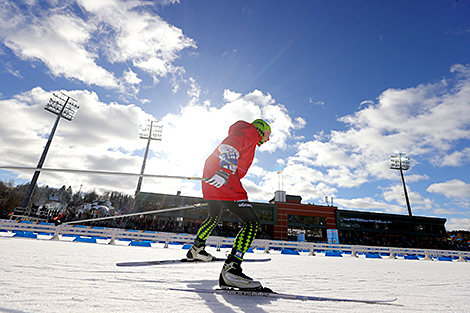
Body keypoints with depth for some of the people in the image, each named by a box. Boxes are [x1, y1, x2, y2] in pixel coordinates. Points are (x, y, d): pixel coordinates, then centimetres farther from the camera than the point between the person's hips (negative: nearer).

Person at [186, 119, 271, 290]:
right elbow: (229, 148, -19)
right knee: (252, 222, -13)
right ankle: (231, 269, -22)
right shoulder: (251, 131, 2)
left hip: (211, 179, 11)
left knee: (214, 217, 31)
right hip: (224, 180, -11)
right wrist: (226, 169, -33)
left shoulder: (247, 138, 32)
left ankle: (196, 249, 47)